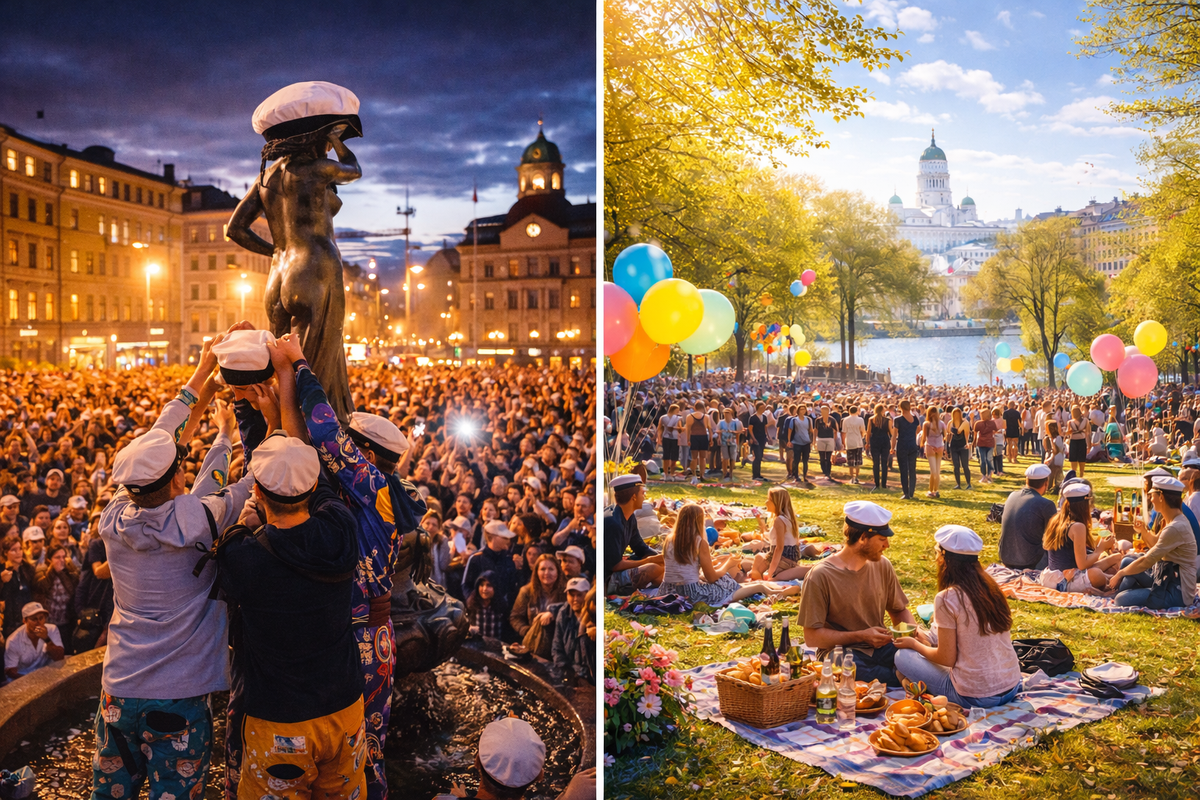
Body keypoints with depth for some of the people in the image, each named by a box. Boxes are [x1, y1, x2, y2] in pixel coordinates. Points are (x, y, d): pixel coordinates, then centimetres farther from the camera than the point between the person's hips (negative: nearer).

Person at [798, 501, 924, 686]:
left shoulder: (882, 565, 6)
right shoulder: (820, 576, -12)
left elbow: (899, 610, 20)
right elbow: (812, 636, -11)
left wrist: (913, 630, -4)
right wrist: (861, 636, -18)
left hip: (880, 647, 5)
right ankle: (901, 678, -13)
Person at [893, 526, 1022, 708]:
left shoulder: (947, 598, -17)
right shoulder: (990, 587, 3)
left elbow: (947, 658, -11)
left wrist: (915, 644, 7)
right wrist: (926, 638, 24)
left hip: (976, 698, -7)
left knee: (903, 656, 6)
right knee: (935, 631, 21)